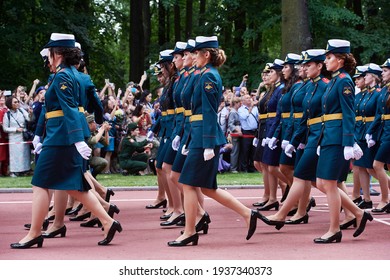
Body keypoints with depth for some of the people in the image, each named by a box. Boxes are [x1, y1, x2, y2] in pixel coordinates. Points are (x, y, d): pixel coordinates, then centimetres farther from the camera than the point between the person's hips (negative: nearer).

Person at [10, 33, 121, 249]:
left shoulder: (61, 77, -14)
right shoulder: (72, 74, 14)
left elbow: (69, 109, -22)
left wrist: (78, 140, -28)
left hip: (59, 137, -9)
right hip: (66, 138, 9)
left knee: (40, 184, -2)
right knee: (75, 186, 10)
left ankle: (34, 234, 3)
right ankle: (108, 222, 5)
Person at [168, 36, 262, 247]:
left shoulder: (208, 77, -12)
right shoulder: (210, 75, 17)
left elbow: (209, 112, -17)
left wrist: (208, 145, -20)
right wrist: (190, 142, 24)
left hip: (204, 137, -10)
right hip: (201, 136, 10)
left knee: (188, 184, -3)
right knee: (207, 188, 11)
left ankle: (189, 233, 3)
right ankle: (247, 214, 12)